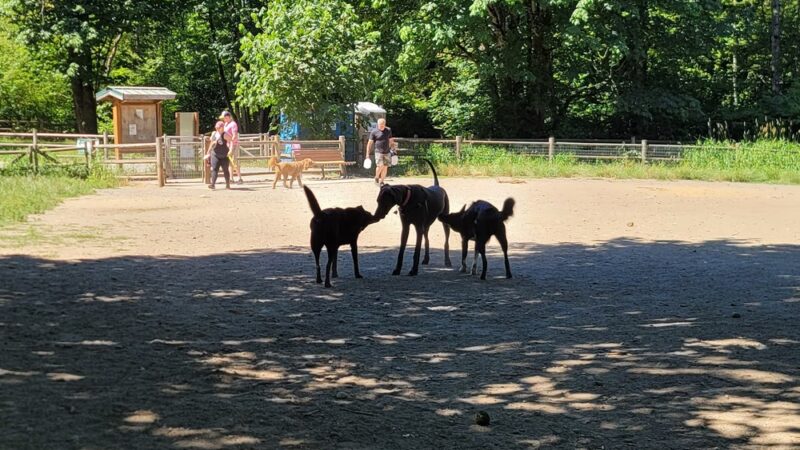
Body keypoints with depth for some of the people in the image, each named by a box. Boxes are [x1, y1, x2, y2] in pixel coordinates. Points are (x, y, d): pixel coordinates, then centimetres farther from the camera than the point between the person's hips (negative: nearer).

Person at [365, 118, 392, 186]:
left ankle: (381, 182, 14)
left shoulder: (388, 130, 8)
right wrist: (367, 153, -4)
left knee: (385, 167, 2)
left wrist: (391, 149, 18)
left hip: (387, 152, 4)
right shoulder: (374, 132, -3)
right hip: (378, 152, -4)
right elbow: (370, 143, -1)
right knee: (380, 166, -17)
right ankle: (376, 178, 9)